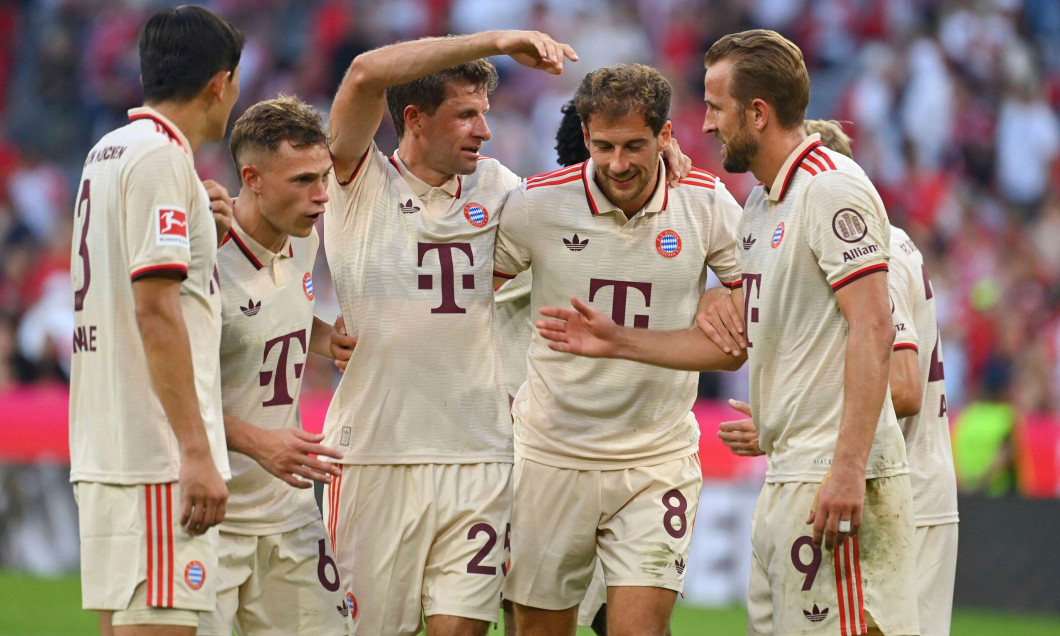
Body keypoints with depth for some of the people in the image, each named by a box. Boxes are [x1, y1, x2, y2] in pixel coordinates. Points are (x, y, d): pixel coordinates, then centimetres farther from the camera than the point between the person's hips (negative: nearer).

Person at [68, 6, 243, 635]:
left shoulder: (108, 153, 18)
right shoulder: (161, 157, -11)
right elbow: (154, 310, -18)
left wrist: (201, 240, 14)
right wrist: (196, 452, -20)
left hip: (103, 450, 10)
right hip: (157, 455, -10)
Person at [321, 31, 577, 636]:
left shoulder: (494, 188, 12)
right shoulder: (361, 184, 0)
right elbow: (366, 74, -15)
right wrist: (495, 41, -21)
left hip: (478, 457, 3)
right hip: (374, 454, -3)